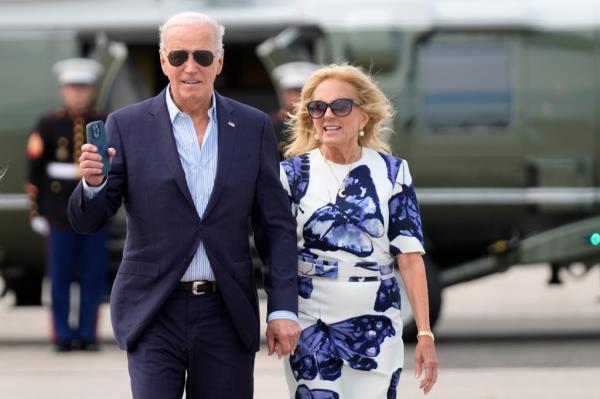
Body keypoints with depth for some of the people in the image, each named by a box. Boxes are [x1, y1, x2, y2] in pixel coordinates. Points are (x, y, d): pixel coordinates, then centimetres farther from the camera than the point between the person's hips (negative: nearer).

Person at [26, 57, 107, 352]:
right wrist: (35, 211, -3)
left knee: (93, 278, 2)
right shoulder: (48, 125, 1)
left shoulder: (104, 125, 5)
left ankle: (87, 333, 11)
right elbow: (35, 170, 0)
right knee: (60, 278, 1)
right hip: (59, 214, -1)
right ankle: (63, 335, 10)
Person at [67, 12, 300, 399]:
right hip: (155, 313, -2)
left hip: (227, 314, 2)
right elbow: (87, 220, 0)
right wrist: (93, 183, -22)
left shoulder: (253, 127, 5)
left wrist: (283, 309, -1)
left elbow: (276, 225, 7)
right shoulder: (128, 126, 0)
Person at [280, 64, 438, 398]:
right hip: (311, 324, -1)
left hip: (376, 324, 1)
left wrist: (425, 333, -7)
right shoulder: (294, 172, 2)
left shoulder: (392, 171, 3)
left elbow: (410, 257, -1)